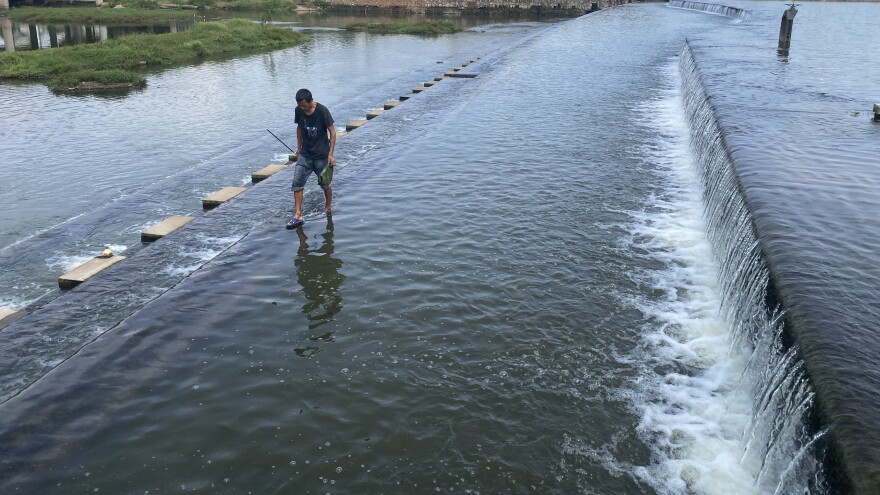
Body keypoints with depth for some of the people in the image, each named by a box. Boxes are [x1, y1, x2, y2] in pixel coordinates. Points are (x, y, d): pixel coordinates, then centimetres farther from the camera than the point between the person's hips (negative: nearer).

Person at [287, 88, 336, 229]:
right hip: (305, 154, 4)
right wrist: (298, 148, 15)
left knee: (325, 184, 9)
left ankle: (328, 208, 35)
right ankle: (298, 216, -6)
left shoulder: (322, 111, -16)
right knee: (297, 183, -8)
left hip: (322, 155, -4)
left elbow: (332, 131, -11)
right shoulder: (298, 111, -3)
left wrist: (330, 154, -14)